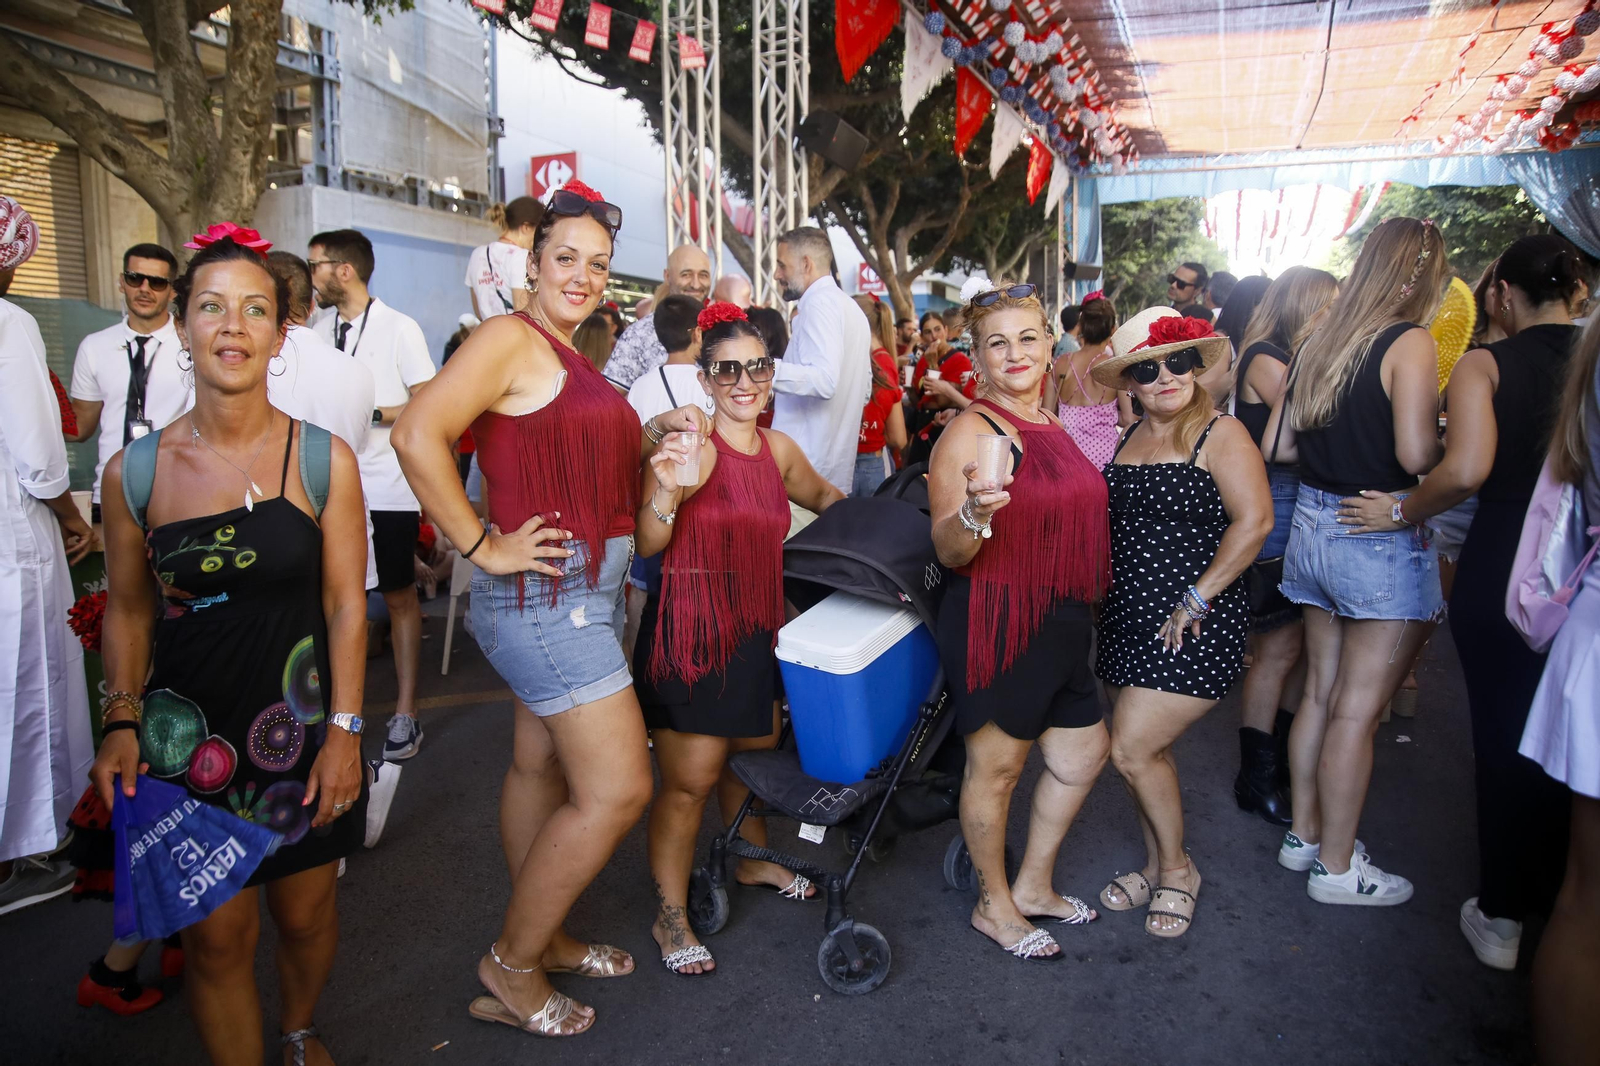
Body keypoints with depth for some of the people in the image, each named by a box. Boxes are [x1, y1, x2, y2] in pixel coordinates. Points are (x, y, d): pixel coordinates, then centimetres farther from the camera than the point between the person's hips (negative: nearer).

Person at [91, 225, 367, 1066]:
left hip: (301, 731, 0)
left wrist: (344, 729, -8)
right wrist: (121, 723, -3)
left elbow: (345, 604, -5)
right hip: (187, 737, 0)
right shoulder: (133, 472, -3)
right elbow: (128, 611, 7)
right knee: (216, 936, 6)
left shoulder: (324, 460, -7)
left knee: (305, 915, 15)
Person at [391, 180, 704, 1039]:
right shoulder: (510, 338, -12)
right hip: (544, 591, -9)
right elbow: (417, 435, -24)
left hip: (586, 591, 9)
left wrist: (650, 433, 11)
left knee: (540, 767, 19)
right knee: (617, 788, -8)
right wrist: (482, 547, -20)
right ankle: (511, 967, 11)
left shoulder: (571, 358, 16)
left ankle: (540, 938, 34)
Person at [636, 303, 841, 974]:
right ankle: (669, 916, 19)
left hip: (755, 628, 7)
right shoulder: (690, 444, -13)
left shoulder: (778, 449, 8)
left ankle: (753, 861, 46)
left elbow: (824, 498, 28)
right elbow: (648, 546, -17)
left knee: (754, 753, 21)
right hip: (689, 630, -7)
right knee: (690, 780, -1)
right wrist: (668, 490, -33)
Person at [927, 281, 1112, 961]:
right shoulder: (970, 432, -14)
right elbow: (950, 554, -19)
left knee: (1085, 751, 19)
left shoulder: (1051, 426, 10)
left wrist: (1080, 607, 17)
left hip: (1058, 622, 9)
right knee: (997, 766, 5)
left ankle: (1033, 885, 36)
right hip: (996, 625, -9)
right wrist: (973, 515, -38)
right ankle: (994, 905, 28)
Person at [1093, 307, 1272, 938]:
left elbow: (1254, 521, -19)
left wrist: (1196, 599, -18)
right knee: (1146, 750, 14)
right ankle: (1155, 864, 33)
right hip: (1129, 617, 7)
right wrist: (1102, 591, 9)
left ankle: (1176, 870, 17)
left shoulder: (1220, 434, -10)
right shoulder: (1130, 439, 12)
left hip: (1193, 625, -7)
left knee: (1132, 750, -7)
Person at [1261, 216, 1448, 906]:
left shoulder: (1318, 344, 9)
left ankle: (1305, 835, 30)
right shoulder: (1409, 342, -12)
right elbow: (1415, 456, -21)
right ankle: (1336, 868, 14)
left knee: (1320, 692, 17)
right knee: (1357, 709, 2)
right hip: (1381, 539, -7)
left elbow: (1277, 445, 11)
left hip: (1313, 527, 8)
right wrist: (1442, 434, -1)